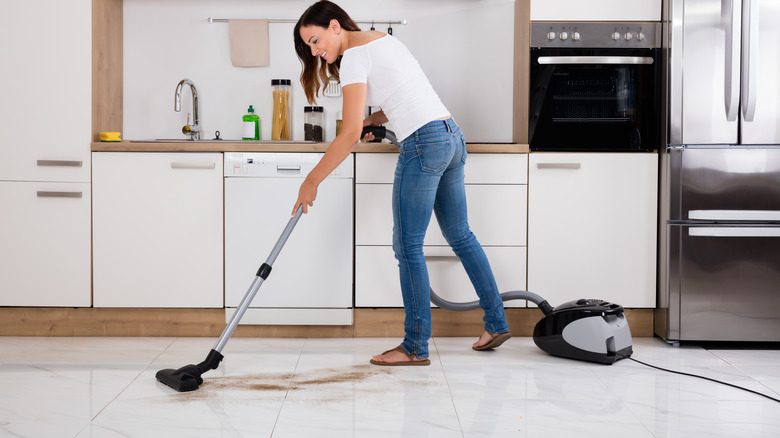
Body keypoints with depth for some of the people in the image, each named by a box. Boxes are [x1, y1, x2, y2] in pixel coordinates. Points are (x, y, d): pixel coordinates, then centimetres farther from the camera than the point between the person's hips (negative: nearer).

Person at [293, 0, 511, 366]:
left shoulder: (353, 56, -9)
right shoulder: (383, 39, 19)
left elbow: (349, 135, -16)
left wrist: (311, 181, -11)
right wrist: (372, 120, 13)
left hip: (424, 144, -10)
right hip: (452, 136, 10)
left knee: (408, 246, -2)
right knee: (459, 235, 18)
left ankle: (415, 347, 5)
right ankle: (496, 324, 25)